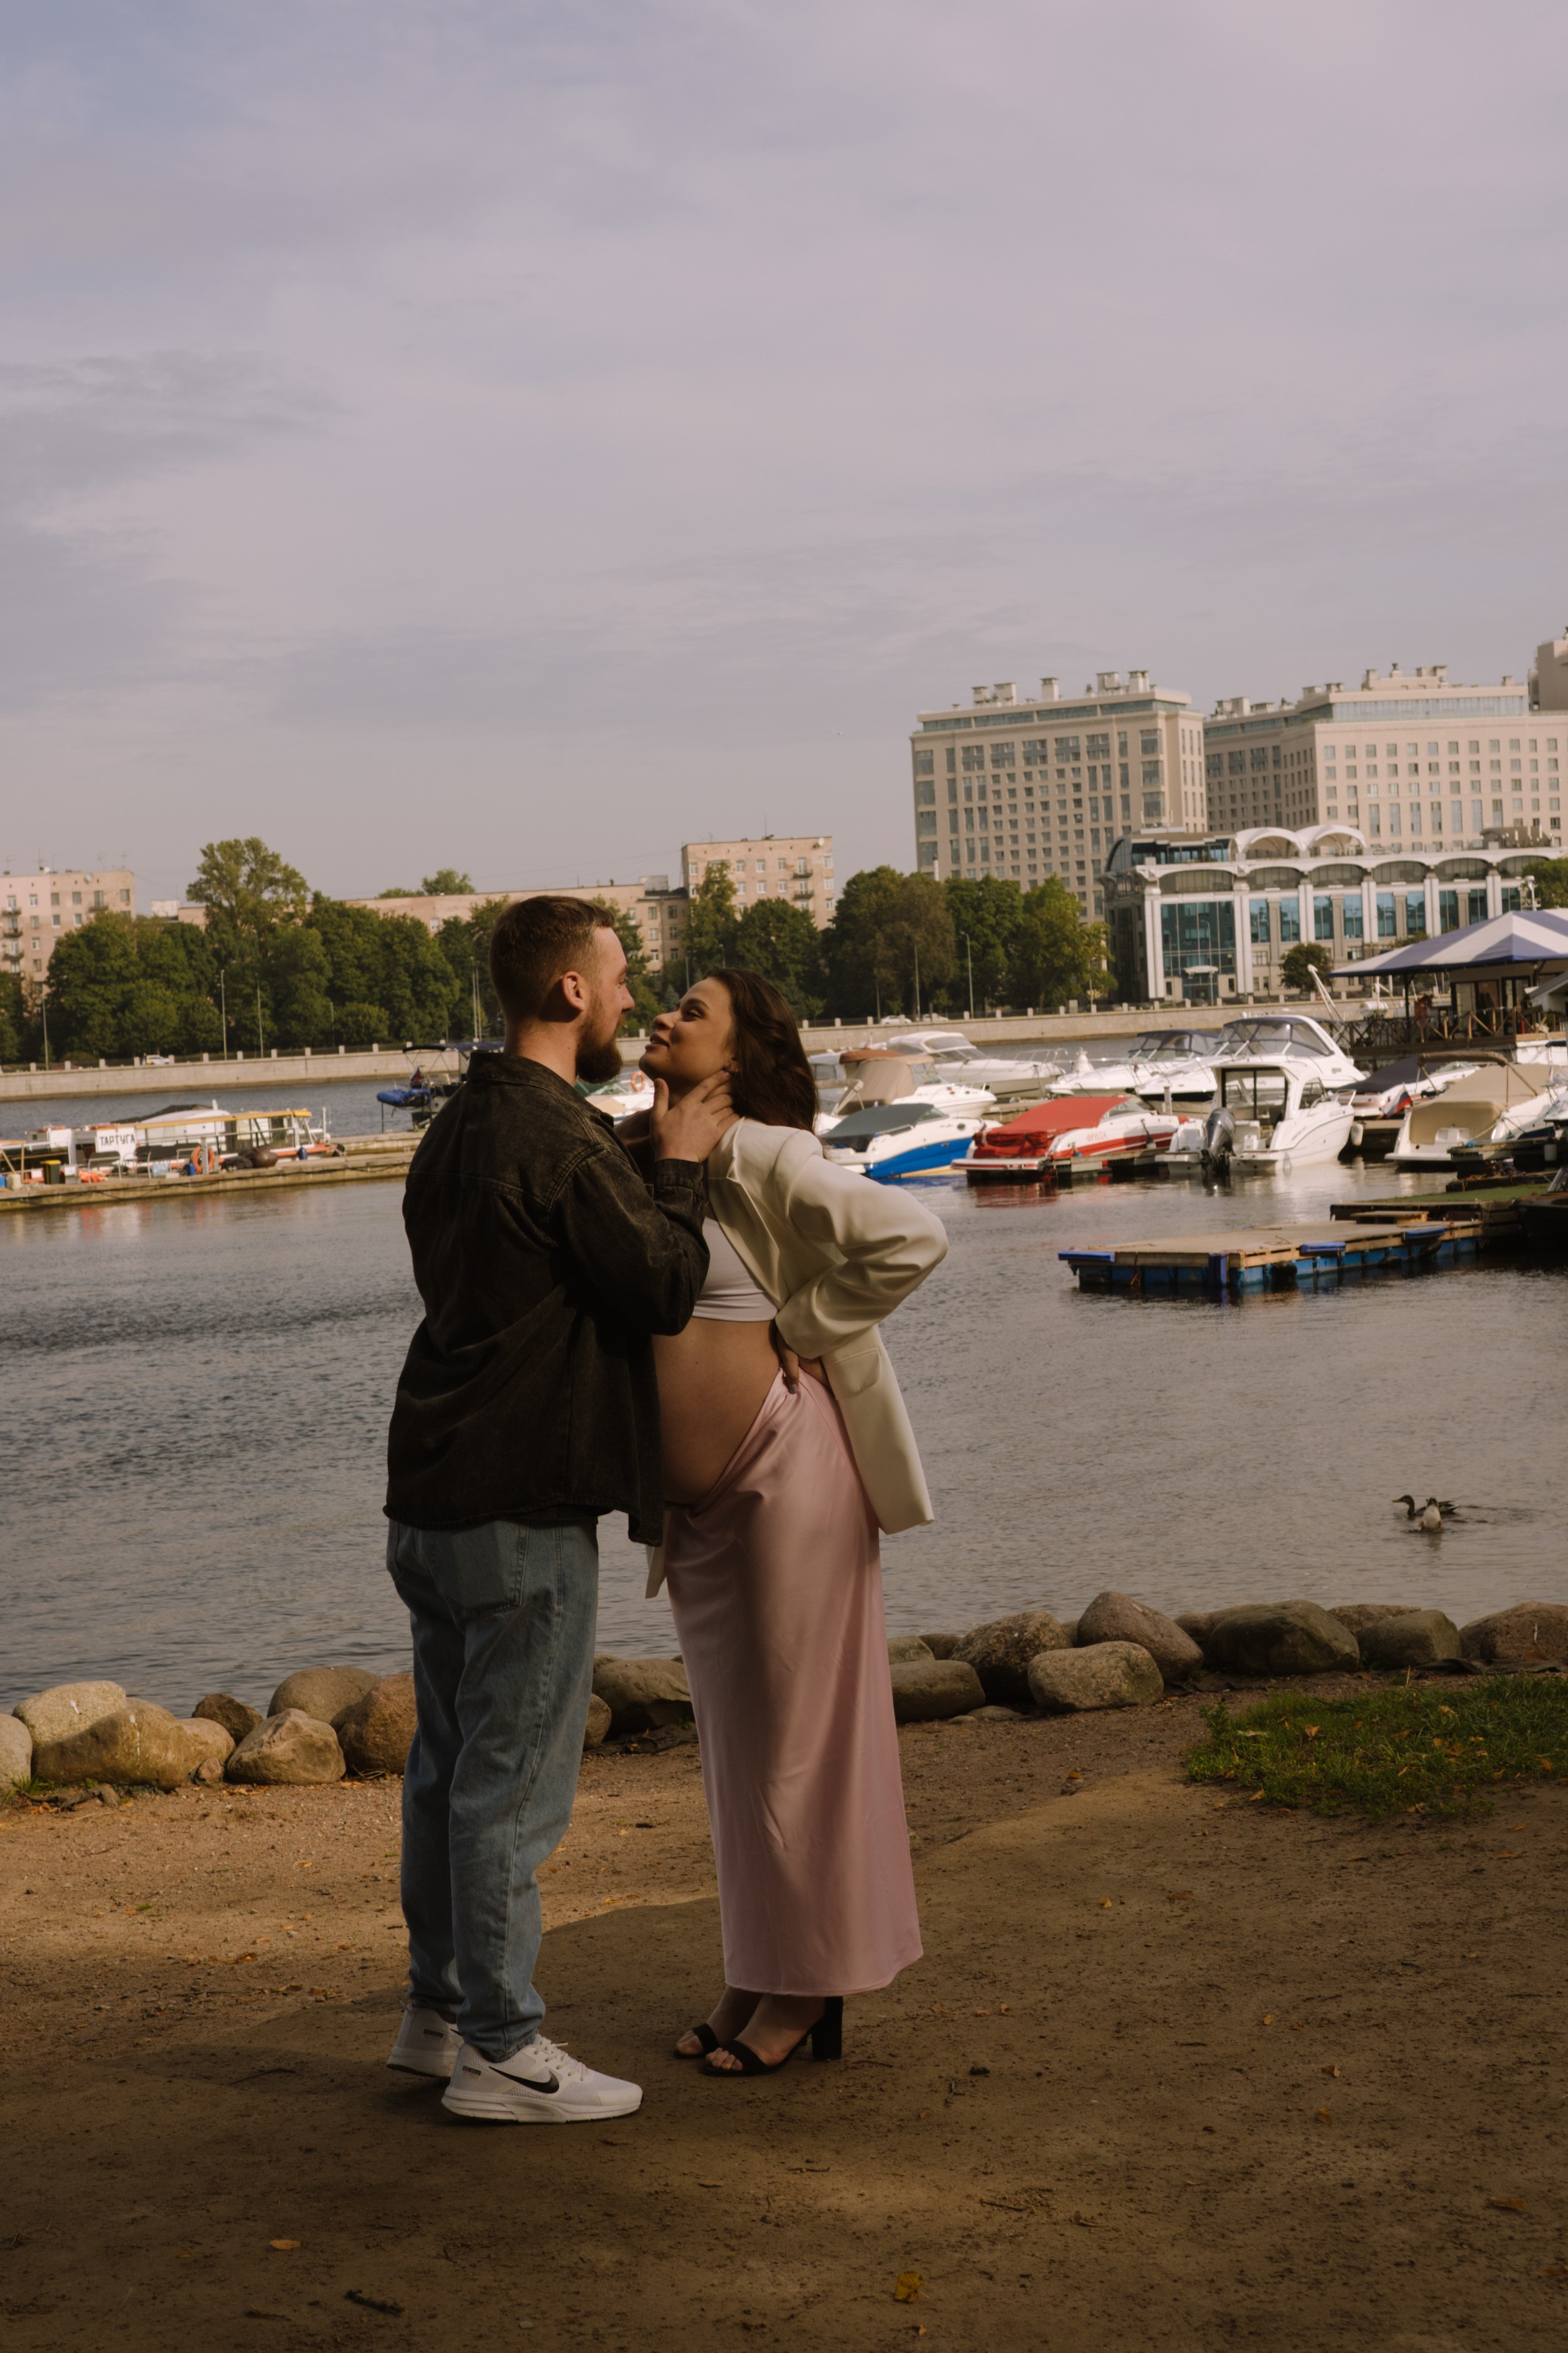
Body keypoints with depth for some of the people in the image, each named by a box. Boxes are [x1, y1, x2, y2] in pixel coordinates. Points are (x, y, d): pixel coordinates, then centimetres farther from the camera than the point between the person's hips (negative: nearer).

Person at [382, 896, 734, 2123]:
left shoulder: (460, 1125, 13)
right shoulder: (560, 1138, -18)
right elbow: (664, 1289, -14)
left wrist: (647, 1164, 16)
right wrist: (680, 1167, 1)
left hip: (436, 1499, 10)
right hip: (524, 1507, -10)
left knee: (450, 1766, 17)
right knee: (514, 1782, -2)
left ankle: (440, 2010, 28)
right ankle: (503, 2052, 6)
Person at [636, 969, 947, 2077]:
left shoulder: (759, 1157, -14)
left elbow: (913, 1236, -22)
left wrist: (799, 1334, -14)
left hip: (782, 1468, -8)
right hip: (696, 1497, 8)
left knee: (795, 1728, 1)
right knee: (736, 1734, 15)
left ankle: (811, 1989, 12)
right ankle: (758, 1976, 26)